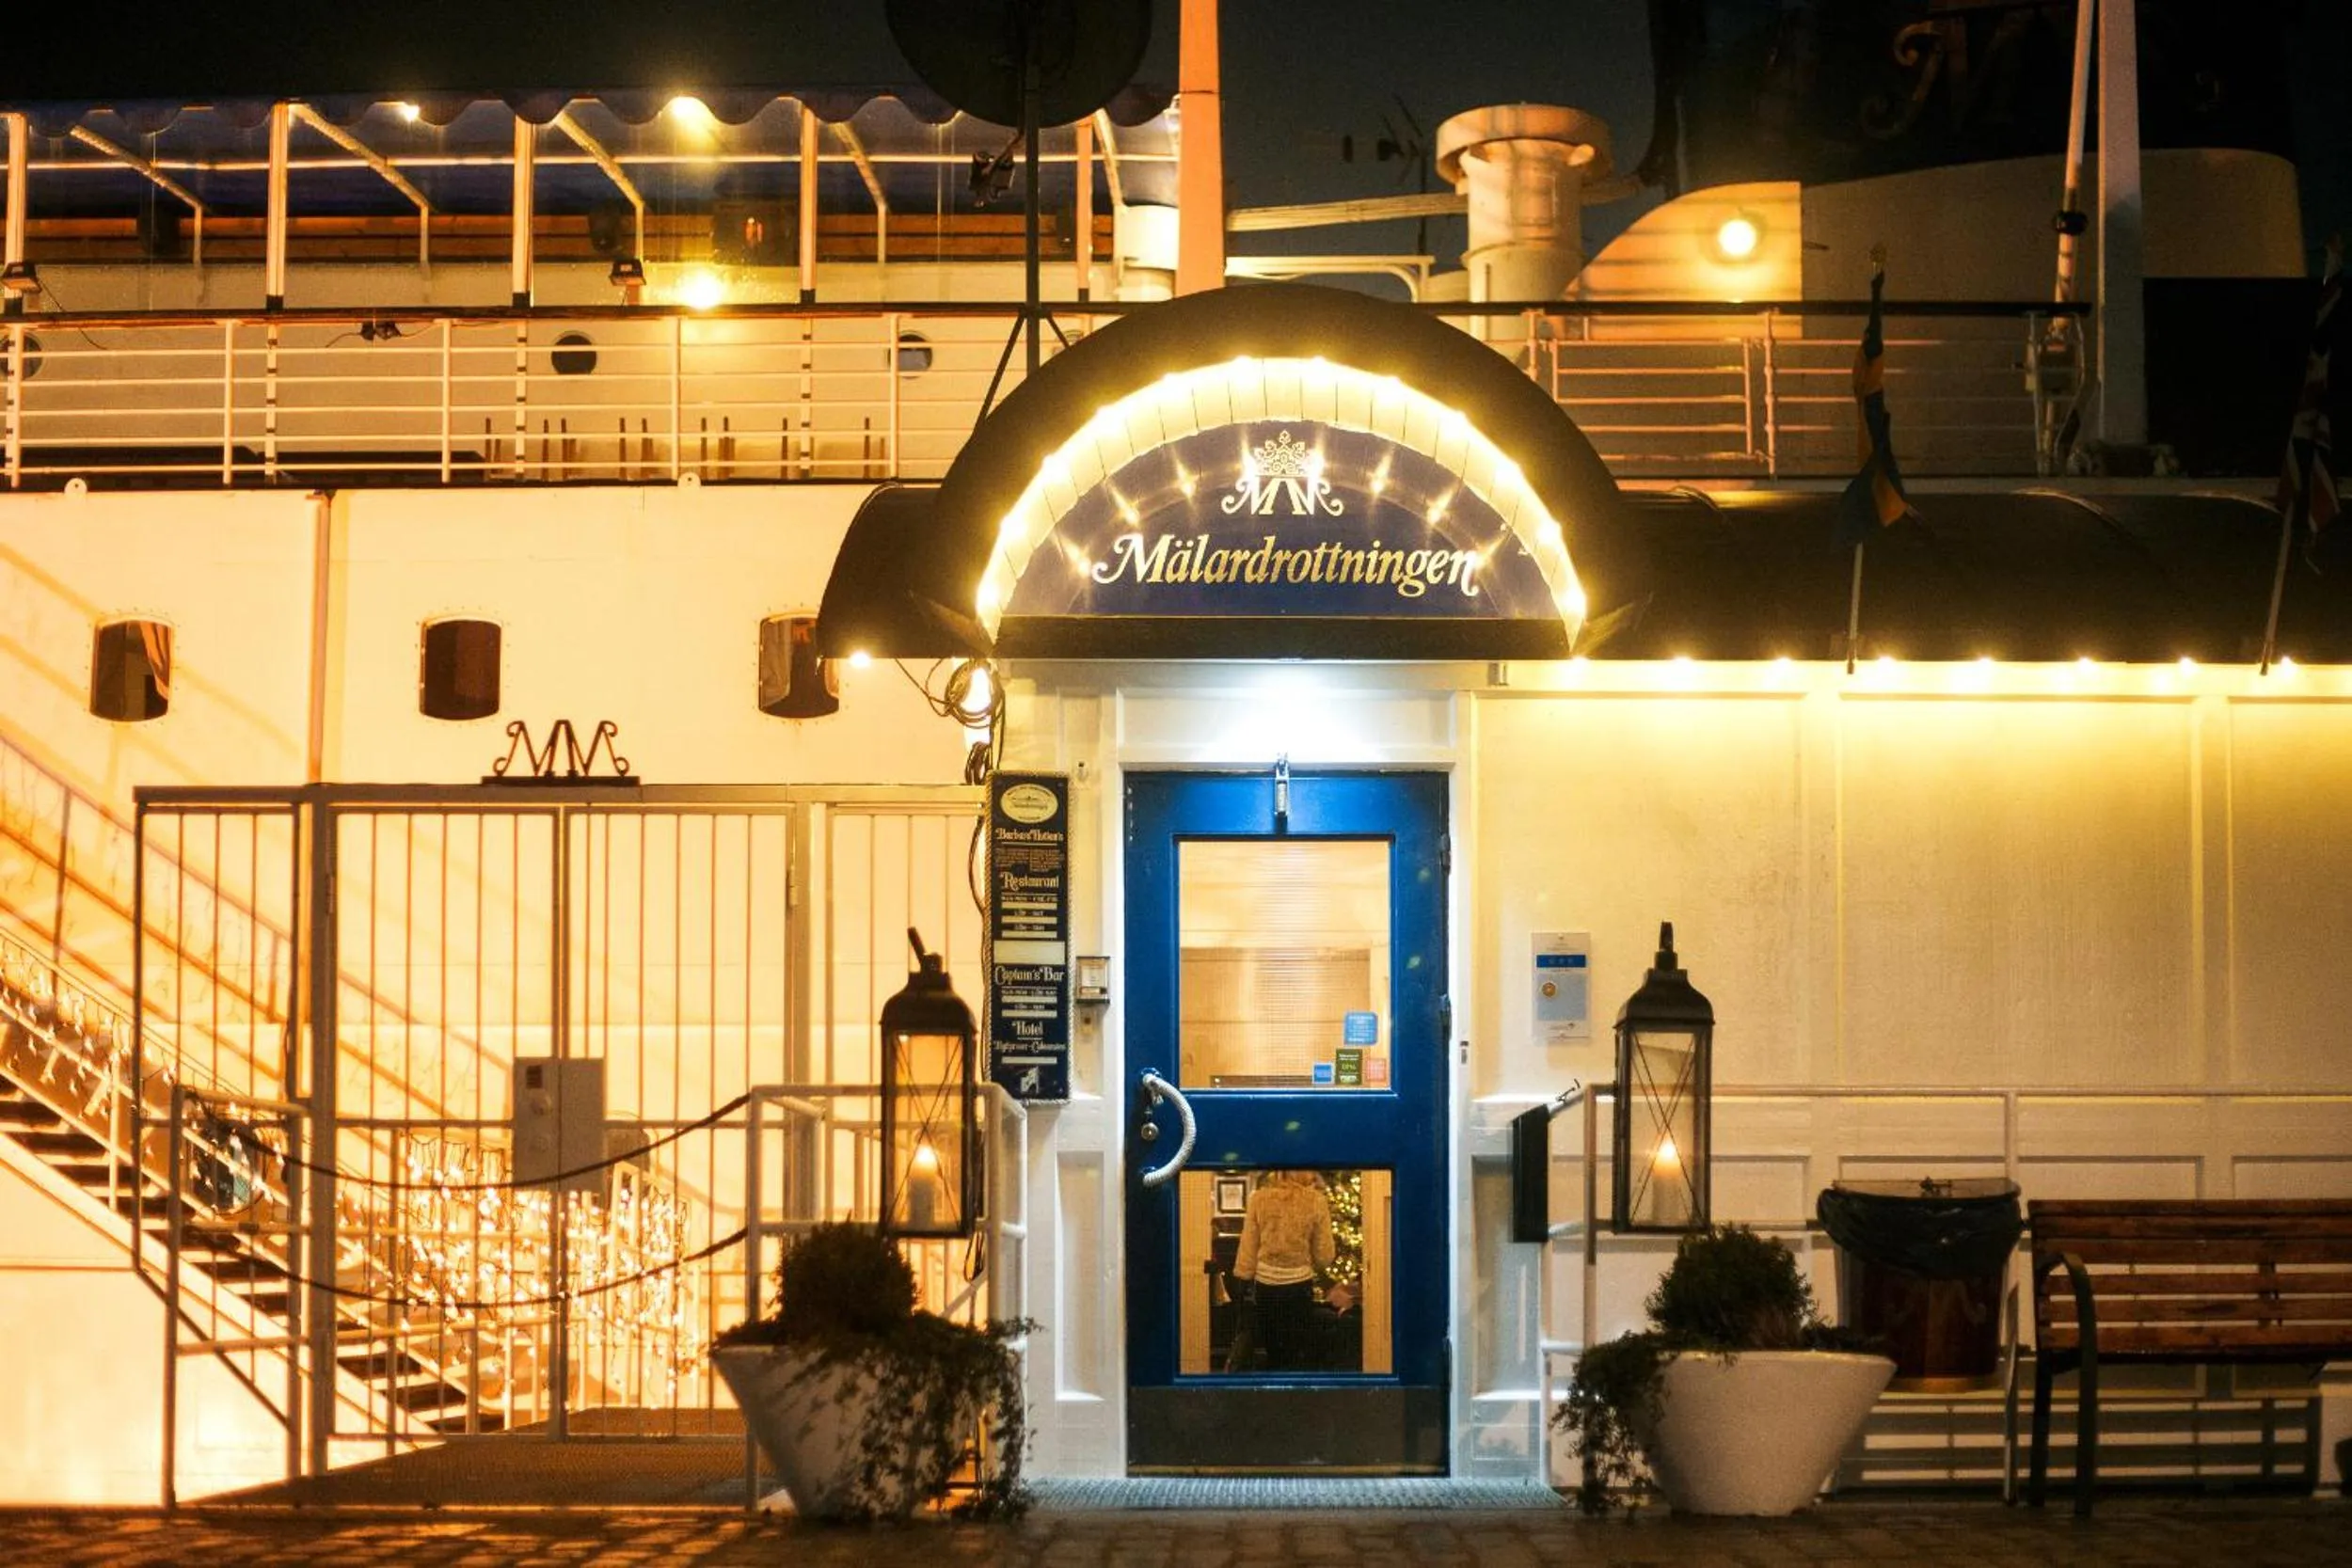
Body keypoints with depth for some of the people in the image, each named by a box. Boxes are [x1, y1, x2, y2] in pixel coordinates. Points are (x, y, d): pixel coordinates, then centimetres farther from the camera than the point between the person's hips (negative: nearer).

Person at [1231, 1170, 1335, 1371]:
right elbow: (1324, 1256, -3)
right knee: (1301, 1357, 5)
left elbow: (1248, 1249, -1)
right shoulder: (1316, 1201, -9)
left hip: (1265, 1285, 2)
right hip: (1299, 1286, -2)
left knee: (1274, 1355, 15)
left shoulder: (1259, 1198, -5)